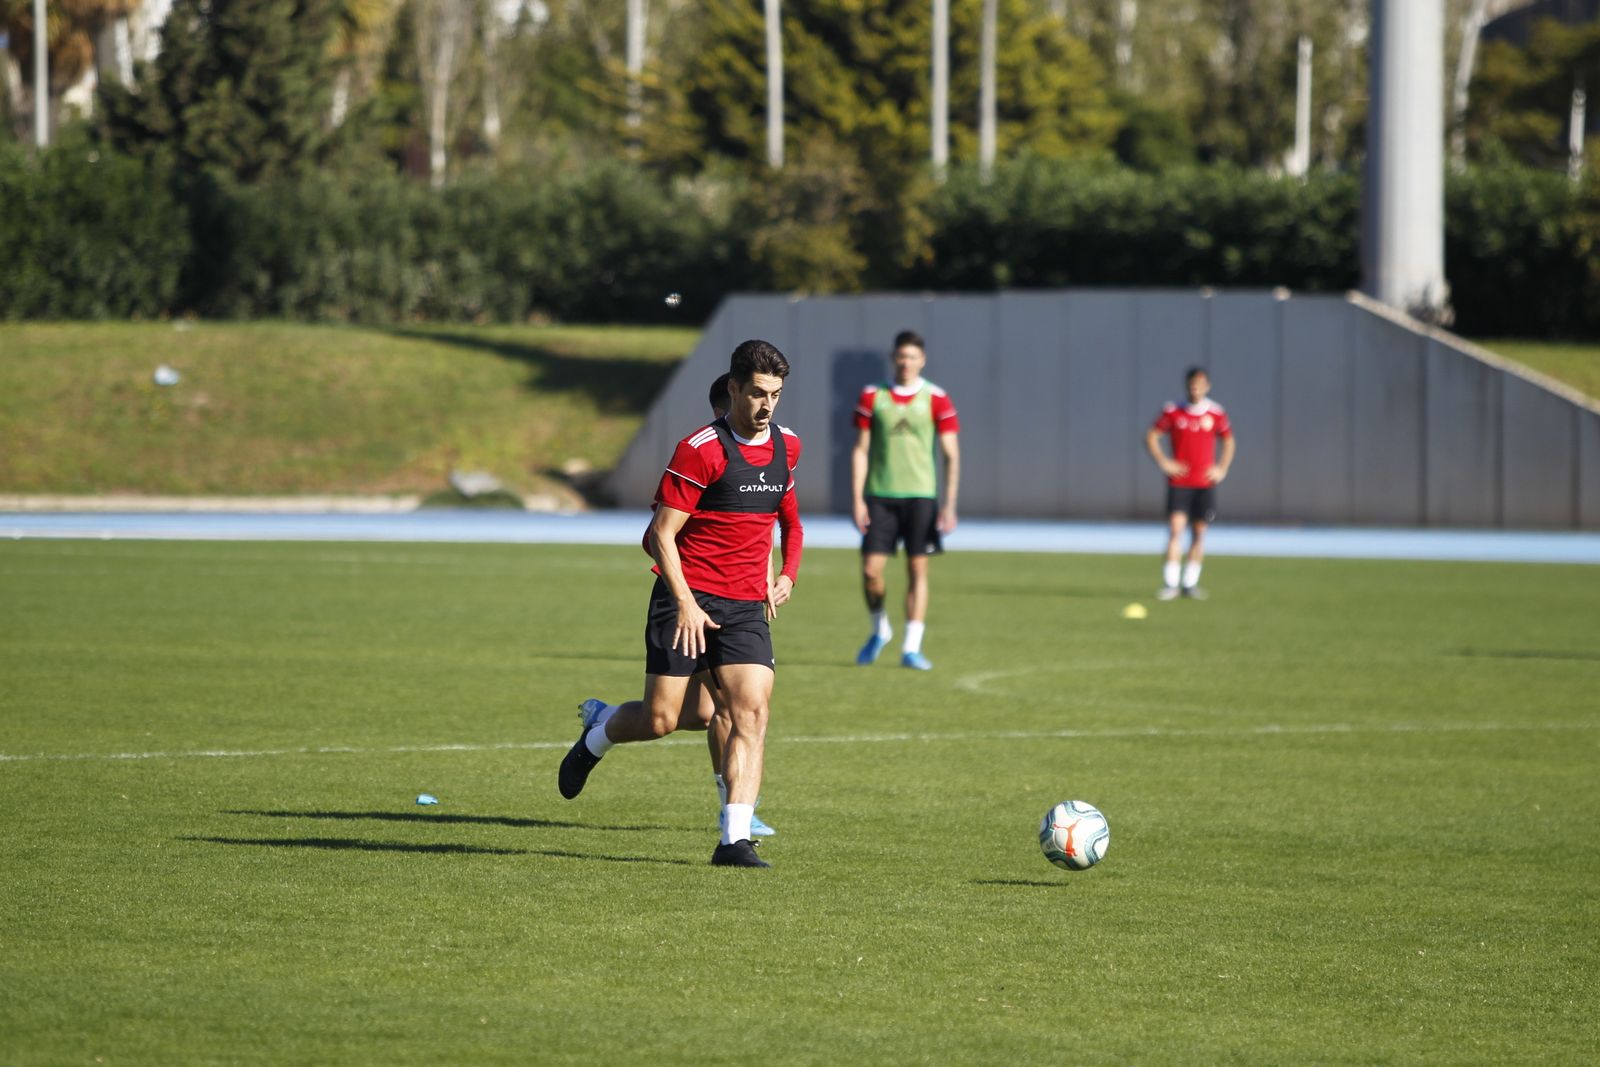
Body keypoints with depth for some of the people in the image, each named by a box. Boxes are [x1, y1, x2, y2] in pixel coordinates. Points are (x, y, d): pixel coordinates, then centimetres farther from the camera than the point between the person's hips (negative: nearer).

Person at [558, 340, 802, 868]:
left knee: (752, 713, -13)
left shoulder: (786, 447, 9)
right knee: (660, 719, -5)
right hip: (690, 598, -4)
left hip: (748, 606, 5)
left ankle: (735, 839, -15)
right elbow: (662, 535, -12)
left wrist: (786, 574, 17)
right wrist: (685, 604, -19)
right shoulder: (700, 450, -12)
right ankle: (597, 735, 30)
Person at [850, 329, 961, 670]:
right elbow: (860, 450, 6)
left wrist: (949, 506, -5)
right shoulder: (872, 397, 4)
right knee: (871, 570, -4)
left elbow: (951, 455, 1)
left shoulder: (936, 399, 1)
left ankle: (911, 648, 3)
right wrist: (857, 500, -1)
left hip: (920, 495, -1)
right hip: (879, 496, 1)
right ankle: (879, 630, 21)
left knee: (918, 570, -2)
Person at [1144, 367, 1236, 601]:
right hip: (1179, 482, -2)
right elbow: (1151, 436, 6)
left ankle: (1190, 583, 14)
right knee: (1175, 529, -12)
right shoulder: (1173, 412, -2)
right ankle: (1170, 584, -11)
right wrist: (1163, 462, -5)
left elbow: (1229, 441, 16)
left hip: (1206, 483, 2)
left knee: (1199, 532, 4)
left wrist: (1222, 468, 5)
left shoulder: (1216, 414, 2)